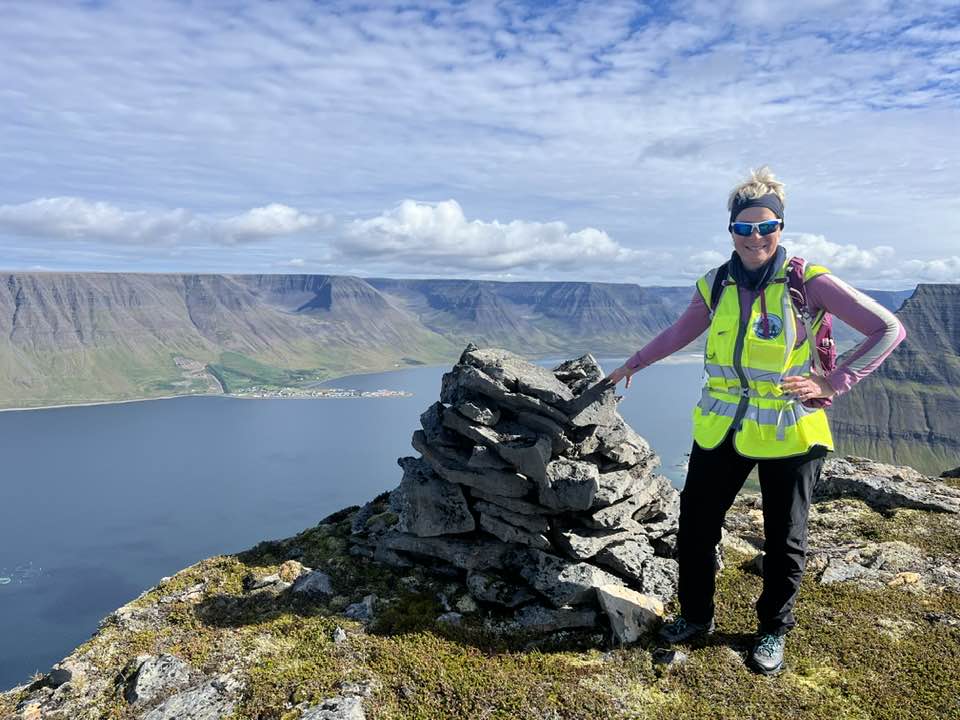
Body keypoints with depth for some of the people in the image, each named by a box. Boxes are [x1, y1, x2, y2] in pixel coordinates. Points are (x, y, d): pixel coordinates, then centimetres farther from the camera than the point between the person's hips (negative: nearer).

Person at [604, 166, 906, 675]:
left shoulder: (809, 282, -10)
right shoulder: (716, 285, 1)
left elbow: (889, 330, -7)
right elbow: (679, 333, 19)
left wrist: (834, 383, -13)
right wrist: (633, 364, 28)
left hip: (788, 432, -3)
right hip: (721, 428, 3)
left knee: (783, 539, 11)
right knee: (695, 524, 7)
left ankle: (773, 630, 34)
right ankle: (696, 615, 30)